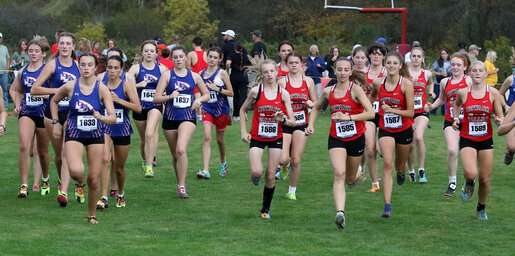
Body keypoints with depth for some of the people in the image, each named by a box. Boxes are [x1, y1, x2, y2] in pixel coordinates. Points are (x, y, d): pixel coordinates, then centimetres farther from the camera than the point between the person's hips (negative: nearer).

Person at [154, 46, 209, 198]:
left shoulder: (194, 76, 6)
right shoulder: (167, 75, 2)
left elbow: (206, 95, 17)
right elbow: (156, 98, -2)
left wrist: (199, 100, -4)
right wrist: (170, 96, -19)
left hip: (188, 118, -2)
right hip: (170, 118, 2)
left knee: (181, 150, -22)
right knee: (175, 154, 12)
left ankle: (182, 186, -19)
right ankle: (179, 183, 31)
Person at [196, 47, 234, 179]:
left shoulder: (222, 73, -6)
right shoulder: (201, 73, 3)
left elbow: (231, 93, -6)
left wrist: (217, 89, -18)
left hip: (221, 109, -1)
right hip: (207, 109, 1)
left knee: (219, 139, 14)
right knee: (207, 137, -15)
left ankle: (223, 163, 42)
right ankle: (205, 170, -22)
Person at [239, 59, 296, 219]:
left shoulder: (283, 93, -6)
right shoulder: (256, 91, -8)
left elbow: (292, 122, -4)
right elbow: (243, 110, 7)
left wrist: (283, 120, -25)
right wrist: (243, 131, -1)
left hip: (276, 138, 1)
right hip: (257, 138, -1)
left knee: (271, 176, 2)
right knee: (257, 172, -18)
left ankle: (266, 209, 17)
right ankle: (255, 176, 20)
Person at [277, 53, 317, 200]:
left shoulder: (308, 81, 3)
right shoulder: (282, 82, -4)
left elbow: (315, 103, 11)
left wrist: (310, 104, -11)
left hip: (301, 123, 2)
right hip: (285, 123, -2)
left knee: (296, 160, 1)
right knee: (283, 159, -14)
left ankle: (292, 191, 16)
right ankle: (285, 166, 25)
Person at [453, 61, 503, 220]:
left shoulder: (493, 93, -5)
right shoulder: (463, 92, -4)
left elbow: (500, 116, 1)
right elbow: (456, 105, 20)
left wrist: (500, 120, -21)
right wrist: (455, 118, 4)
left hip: (486, 140, 1)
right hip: (467, 140, -1)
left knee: (485, 179, 7)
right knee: (471, 173, -24)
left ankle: (481, 208, 33)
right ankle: (469, 184, 14)